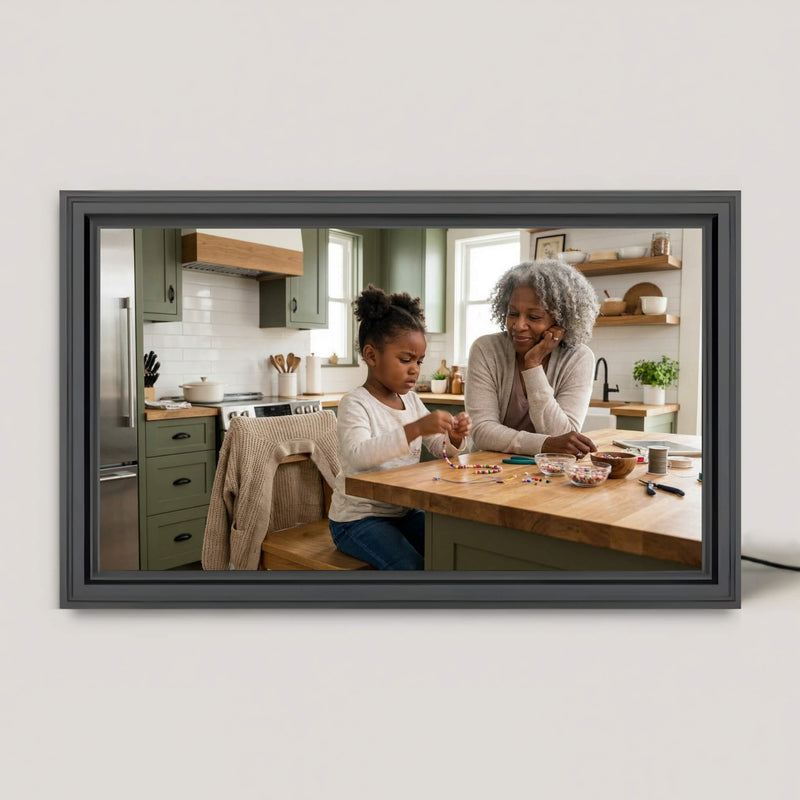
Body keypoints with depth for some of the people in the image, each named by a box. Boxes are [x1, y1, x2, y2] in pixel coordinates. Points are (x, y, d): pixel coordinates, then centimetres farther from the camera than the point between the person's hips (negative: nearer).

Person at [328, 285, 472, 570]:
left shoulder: (411, 400, 6)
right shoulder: (355, 403, -16)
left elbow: (441, 449, 8)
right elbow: (358, 456, -34)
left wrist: (454, 438, -16)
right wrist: (414, 429, -44)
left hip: (405, 511, 7)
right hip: (358, 517, -6)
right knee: (413, 567, -24)